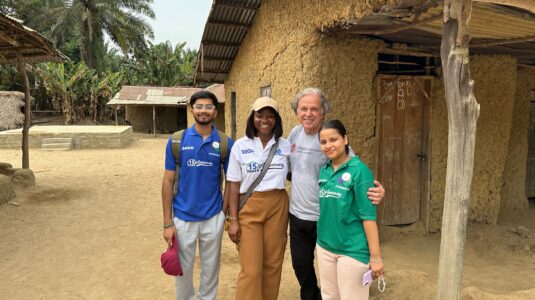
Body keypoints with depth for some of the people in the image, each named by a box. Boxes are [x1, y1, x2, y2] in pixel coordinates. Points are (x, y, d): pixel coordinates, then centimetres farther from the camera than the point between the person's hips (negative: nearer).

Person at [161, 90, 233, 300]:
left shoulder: (225, 143, -4)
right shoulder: (177, 141, -5)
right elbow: (168, 181, -3)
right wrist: (167, 223, -5)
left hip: (213, 219, 1)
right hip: (183, 218, 0)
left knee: (210, 270, 16)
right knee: (183, 271, 15)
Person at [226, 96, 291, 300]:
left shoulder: (285, 146, 4)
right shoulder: (241, 146, -1)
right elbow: (234, 185, -1)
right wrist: (233, 219, -5)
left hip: (277, 207, 2)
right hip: (249, 208, -2)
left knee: (273, 264, 10)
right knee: (250, 269, -1)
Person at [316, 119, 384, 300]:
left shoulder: (359, 170, -14)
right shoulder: (324, 170, 4)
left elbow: (368, 215, -16)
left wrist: (375, 256, -16)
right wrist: (321, 241, 9)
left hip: (352, 249, -6)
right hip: (325, 247, 6)